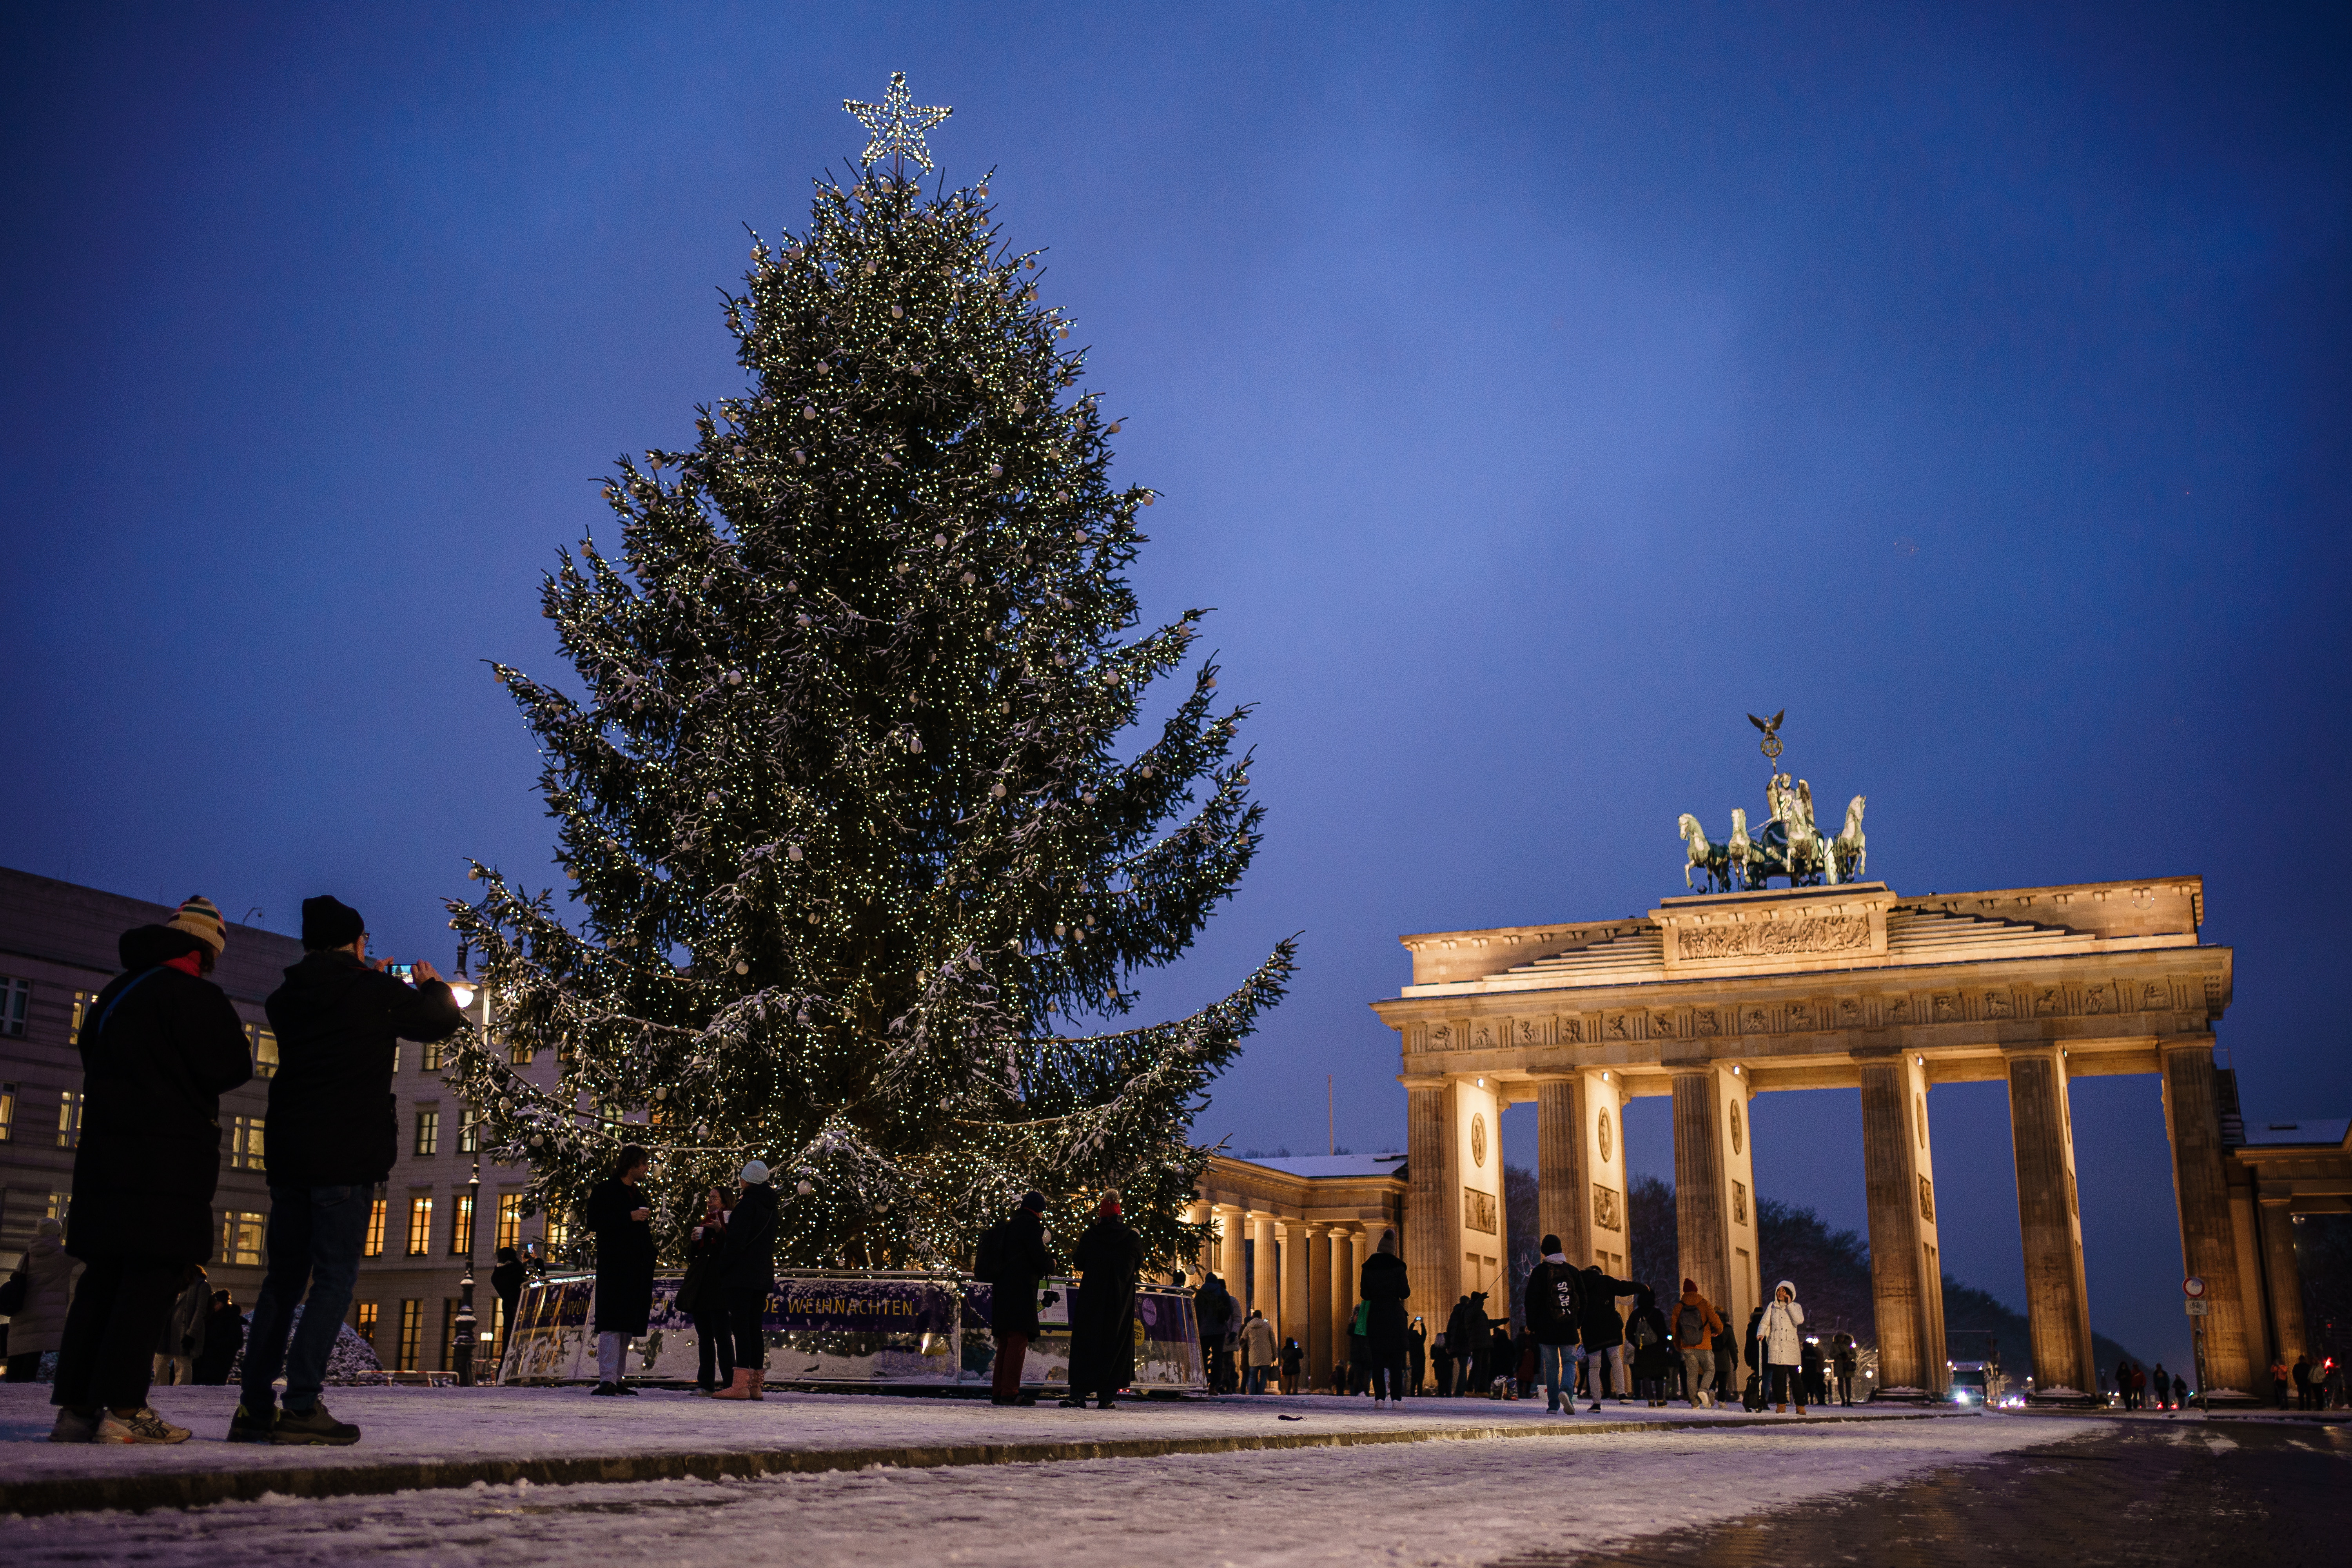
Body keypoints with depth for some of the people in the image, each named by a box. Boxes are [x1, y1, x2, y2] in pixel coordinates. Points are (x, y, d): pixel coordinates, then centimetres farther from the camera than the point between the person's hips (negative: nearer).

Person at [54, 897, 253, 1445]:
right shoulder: (196, 997, -10)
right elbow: (229, 1071, -13)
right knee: (151, 1281, -7)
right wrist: (232, 1039, 7)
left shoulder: (116, 992, 17)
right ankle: (123, 1409, -12)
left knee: (102, 1278, 9)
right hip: (169, 1157, -8)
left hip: (105, 1148, 8)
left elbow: (90, 1052, 27)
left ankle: (76, 1406, 9)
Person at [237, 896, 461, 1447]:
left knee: (284, 1277, 11)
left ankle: (254, 1407, 10)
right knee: (335, 1277, -4)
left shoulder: (286, 999, 10)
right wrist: (431, 985, 27)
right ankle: (301, 1405, -11)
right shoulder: (375, 994, -5)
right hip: (348, 1158, -6)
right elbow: (443, 1021, 7)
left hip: (288, 1154, 6)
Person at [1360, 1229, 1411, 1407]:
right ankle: (1396, 1398, -1)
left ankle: (1379, 1398, -3)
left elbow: (1364, 1295, 4)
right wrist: (1407, 1286, 14)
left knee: (1377, 1360, 4)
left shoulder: (1368, 1268, 3)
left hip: (1375, 1317, 2)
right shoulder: (1397, 1267, -5)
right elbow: (1405, 1294, -6)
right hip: (1395, 1317, -2)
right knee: (1396, 1360, 3)